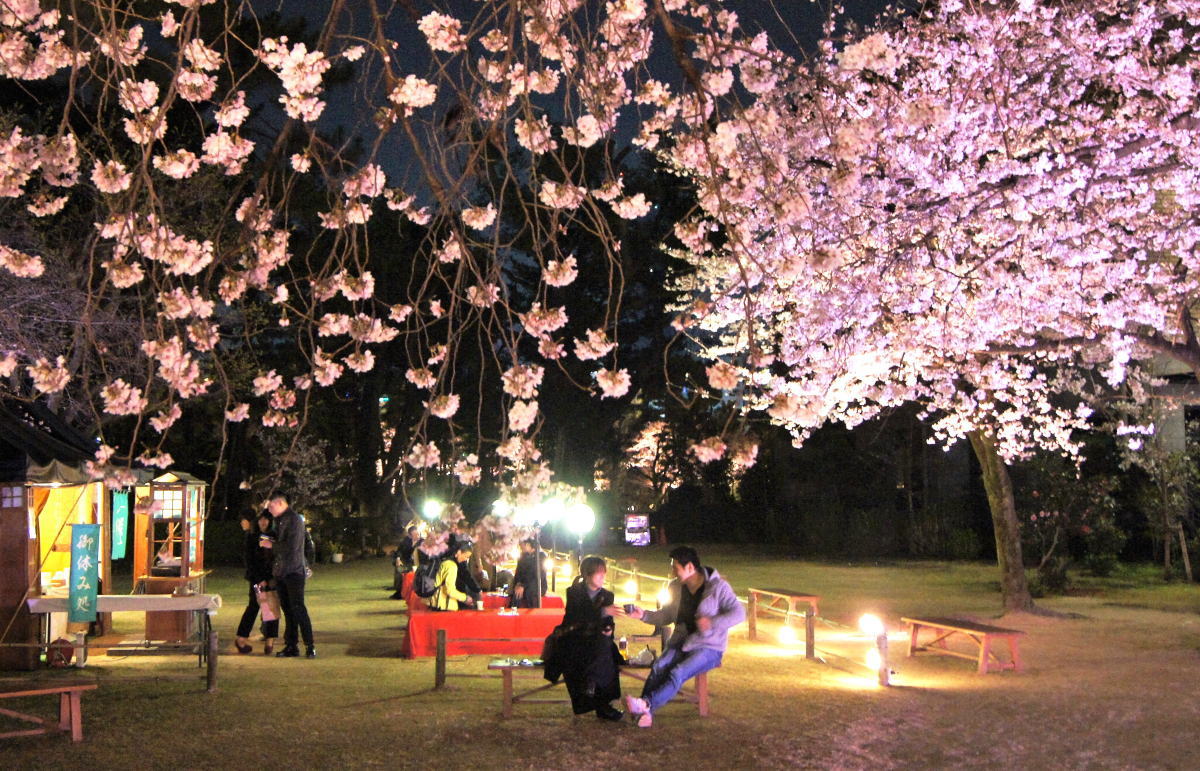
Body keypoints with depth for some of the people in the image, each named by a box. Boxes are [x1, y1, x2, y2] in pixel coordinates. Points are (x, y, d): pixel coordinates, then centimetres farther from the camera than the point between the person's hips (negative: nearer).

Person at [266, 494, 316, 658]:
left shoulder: (294, 520, -12)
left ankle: (309, 646, -10)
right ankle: (291, 646, 12)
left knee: (298, 608, -11)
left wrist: (272, 545, -9)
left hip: (294, 572, -9)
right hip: (281, 572, 9)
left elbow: (292, 546, -19)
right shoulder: (280, 520, 17)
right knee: (287, 609, 9)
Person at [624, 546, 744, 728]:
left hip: (708, 647, -5)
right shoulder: (675, 587, 9)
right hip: (680, 643, 5)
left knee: (678, 673, -31)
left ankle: (646, 704, -42)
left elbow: (738, 614, -13)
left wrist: (712, 623, -26)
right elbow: (666, 615, 18)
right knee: (658, 668, -27)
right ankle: (645, 713, -36)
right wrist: (644, 615, 0)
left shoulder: (718, 586, -9)